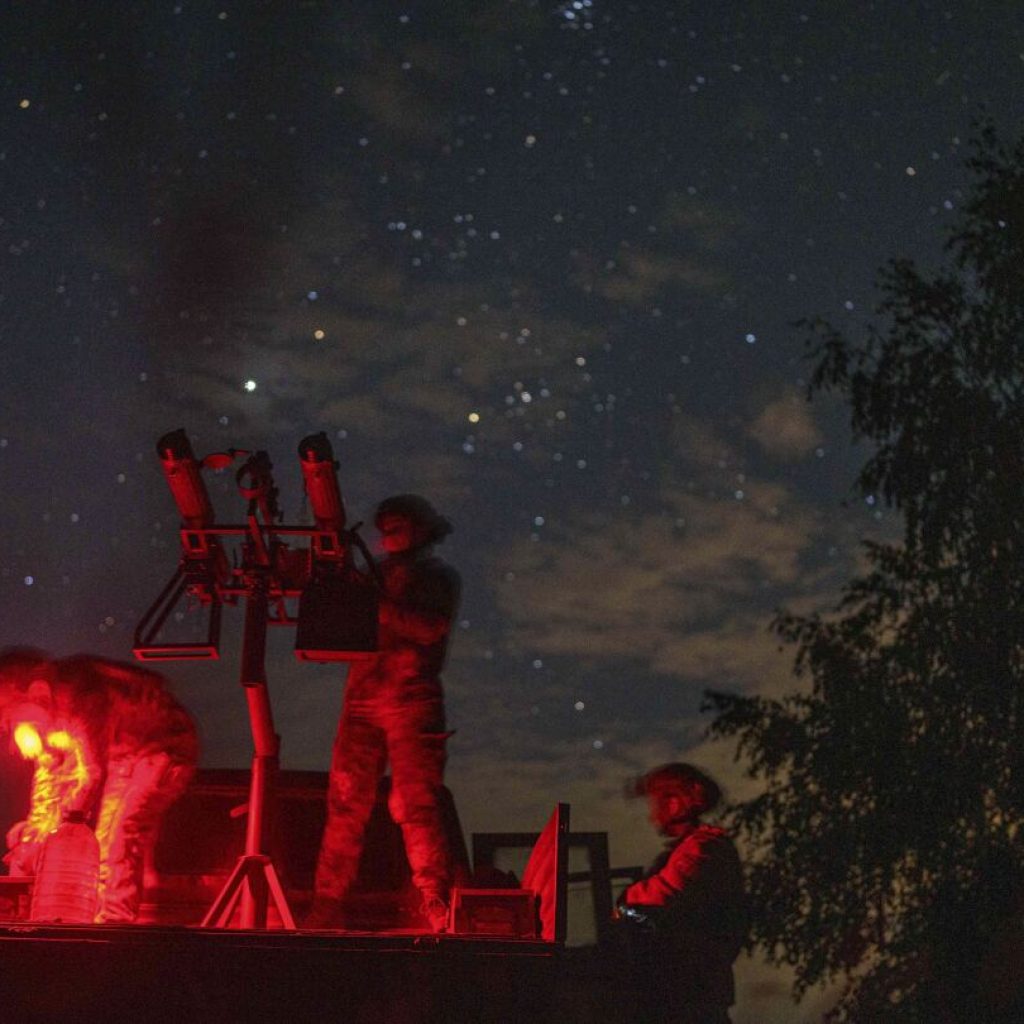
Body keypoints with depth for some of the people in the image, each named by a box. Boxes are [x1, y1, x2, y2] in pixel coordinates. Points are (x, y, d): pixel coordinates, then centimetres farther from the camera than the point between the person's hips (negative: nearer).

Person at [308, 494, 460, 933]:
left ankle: (437, 911, -10)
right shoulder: (378, 573, 23)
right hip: (363, 695, 5)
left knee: (415, 806, -11)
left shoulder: (439, 576, 9)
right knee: (345, 803, -1)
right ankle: (325, 909, 1)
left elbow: (431, 629, -8)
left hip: (412, 697, -4)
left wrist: (375, 604, -13)